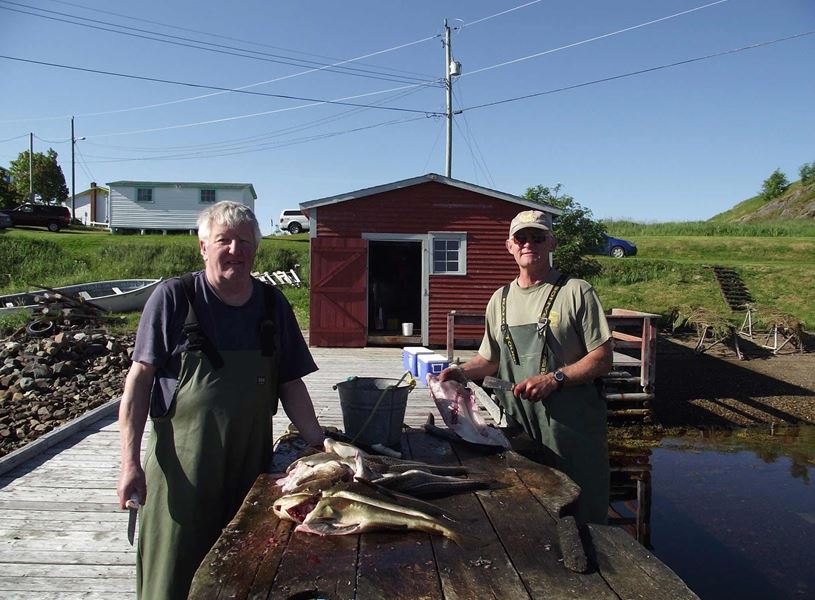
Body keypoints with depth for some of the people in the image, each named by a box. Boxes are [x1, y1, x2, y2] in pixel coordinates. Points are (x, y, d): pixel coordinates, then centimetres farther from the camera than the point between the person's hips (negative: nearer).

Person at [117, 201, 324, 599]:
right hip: (182, 466, -3)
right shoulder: (173, 297, -5)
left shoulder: (273, 305, 5)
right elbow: (139, 379, -4)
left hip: (252, 464, 3)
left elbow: (290, 385, 7)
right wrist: (130, 462, -9)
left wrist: (320, 445, -2)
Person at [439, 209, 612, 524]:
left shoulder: (576, 292, -4)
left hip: (570, 425, -4)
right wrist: (462, 372, 1)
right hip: (516, 425, 4)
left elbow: (602, 359, -7)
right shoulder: (500, 299, 12)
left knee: (579, 517, 4)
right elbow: (490, 359, 20)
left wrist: (554, 379, -19)